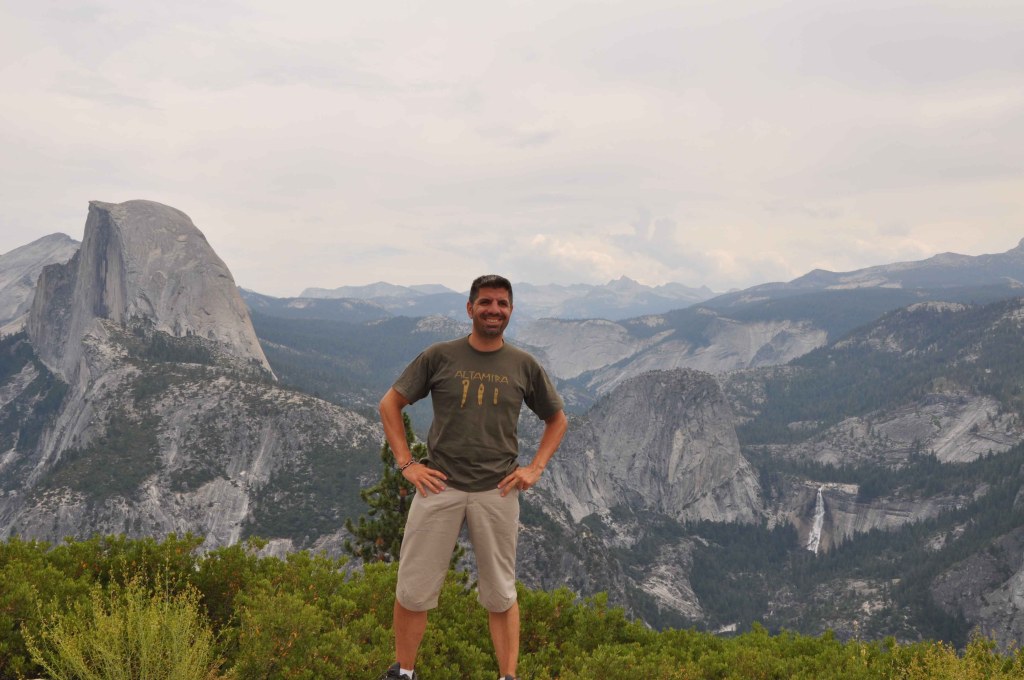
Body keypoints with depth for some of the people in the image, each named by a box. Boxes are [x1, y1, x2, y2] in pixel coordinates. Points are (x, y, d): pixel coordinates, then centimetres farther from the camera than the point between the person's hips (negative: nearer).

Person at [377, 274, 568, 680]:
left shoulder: (524, 366, 6)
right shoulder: (439, 357, 2)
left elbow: (557, 419, 17)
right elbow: (390, 404, 7)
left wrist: (535, 468, 4)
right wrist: (405, 463, -2)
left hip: (497, 493, 1)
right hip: (439, 486, 0)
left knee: (500, 594, 8)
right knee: (413, 589, 3)